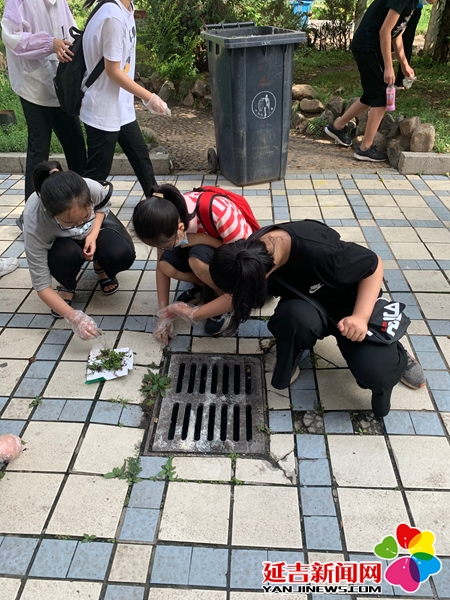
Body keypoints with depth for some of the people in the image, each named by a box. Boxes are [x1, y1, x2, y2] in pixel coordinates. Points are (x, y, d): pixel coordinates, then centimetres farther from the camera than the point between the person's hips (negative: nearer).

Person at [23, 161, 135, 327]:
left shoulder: (93, 188, -35)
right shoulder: (35, 223, -39)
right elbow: (41, 285, -32)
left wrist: (93, 235, -22)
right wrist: (73, 316, -44)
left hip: (92, 233, 2)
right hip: (62, 243, -1)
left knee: (123, 256, -29)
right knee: (66, 255, -38)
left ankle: (101, 268, 9)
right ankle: (67, 286, -2)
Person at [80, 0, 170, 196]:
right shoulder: (113, 16, -22)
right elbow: (112, 70, -21)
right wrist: (149, 98, -17)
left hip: (121, 107, 9)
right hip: (104, 110, -9)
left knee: (140, 155, 20)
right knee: (97, 171, 1)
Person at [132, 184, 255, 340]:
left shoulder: (218, 213, -38)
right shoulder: (168, 219, -21)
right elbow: (162, 265, -12)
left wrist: (203, 238, -37)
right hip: (204, 248, 5)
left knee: (197, 259, -35)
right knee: (167, 263, -23)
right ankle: (208, 285, 4)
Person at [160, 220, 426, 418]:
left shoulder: (319, 251, -39)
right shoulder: (254, 253, -20)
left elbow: (375, 265, -20)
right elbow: (237, 298, 0)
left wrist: (361, 317, -30)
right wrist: (194, 314, 4)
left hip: (353, 300, -3)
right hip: (306, 305, 3)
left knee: (375, 372, -27)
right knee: (298, 317, -37)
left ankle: (393, 356, 11)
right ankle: (291, 355, -2)